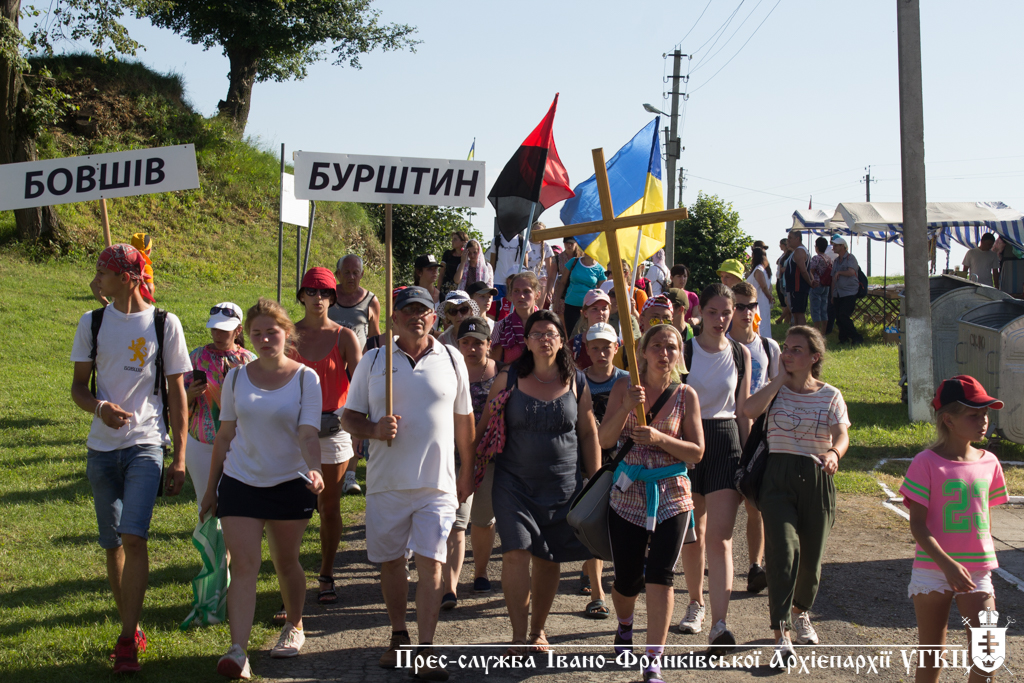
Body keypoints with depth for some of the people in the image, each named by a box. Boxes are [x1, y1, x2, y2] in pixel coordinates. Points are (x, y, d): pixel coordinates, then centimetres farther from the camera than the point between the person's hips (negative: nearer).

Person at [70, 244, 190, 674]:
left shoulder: (164, 324, -2)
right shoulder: (92, 324, 6)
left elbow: (176, 393, 3)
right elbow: (78, 387, 9)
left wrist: (180, 457, 0)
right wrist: (100, 407, -15)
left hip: (146, 445, -4)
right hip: (102, 446, 4)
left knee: (134, 537, -16)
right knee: (112, 544, 10)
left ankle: (128, 640, -10)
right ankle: (131, 627, 26)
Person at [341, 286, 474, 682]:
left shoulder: (451, 360, 5)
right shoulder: (373, 361, 4)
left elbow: (463, 419, 13)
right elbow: (349, 417, 5)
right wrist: (374, 429, -16)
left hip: (438, 483, -1)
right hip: (386, 482, 1)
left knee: (431, 563, -7)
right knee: (390, 561, 11)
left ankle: (425, 649, -3)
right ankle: (398, 637, 29)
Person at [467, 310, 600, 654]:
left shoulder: (576, 382, 4)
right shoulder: (508, 379, 0)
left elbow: (589, 434, 8)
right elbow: (486, 426, 6)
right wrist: (469, 470, 2)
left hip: (562, 484, 1)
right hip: (514, 481, -1)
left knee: (548, 559, 8)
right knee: (516, 553, -11)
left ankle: (538, 630, 23)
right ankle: (519, 635, -2)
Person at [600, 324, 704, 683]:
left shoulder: (685, 395, -1)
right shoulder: (624, 388, 1)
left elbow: (697, 452, -4)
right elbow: (604, 440, -5)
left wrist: (659, 438, -19)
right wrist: (626, 408, -21)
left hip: (671, 497, -1)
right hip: (627, 495, 1)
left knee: (660, 576, -11)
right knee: (627, 579, 10)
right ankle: (624, 627, 44)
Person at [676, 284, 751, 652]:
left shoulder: (741, 354, 6)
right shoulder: (684, 351, -1)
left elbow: (743, 411, 11)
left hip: (726, 442, 0)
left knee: (720, 538, -10)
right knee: (692, 535, 10)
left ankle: (719, 624, -16)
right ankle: (695, 603, 32)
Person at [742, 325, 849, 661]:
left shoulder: (830, 395, 7)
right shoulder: (775, 389, 7)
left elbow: (841, 435, -9)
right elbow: (749, 410, -14)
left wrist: (833, 452, -32)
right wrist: (781, 377, -7)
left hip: (816, 480, 1)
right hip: (778, 478, -1)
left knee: (811, 555, 9)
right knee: (784, 548, -19)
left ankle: (800, 611, 40)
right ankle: (781, 632, -20)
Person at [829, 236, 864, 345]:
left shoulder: (850, 258, -6)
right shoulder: (836, 260, 17)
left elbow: (851, 272, -23)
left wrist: (839, 272, -8)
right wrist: (832, 294, 18)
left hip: (849, 293, -8)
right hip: (838, 294, 8)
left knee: (843, 316, -16)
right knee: (838, 317, 4)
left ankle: (857, 338, -9)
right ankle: (843, 339, 11)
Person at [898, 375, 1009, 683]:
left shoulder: (989, 462, 4)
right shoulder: (927, 463, -10)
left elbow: (985, 518, 13)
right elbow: (917, 524, -12)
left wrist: (984, 568, 12)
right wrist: (947, 564, -23)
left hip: (976, 573, 3)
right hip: (932, 570, -3)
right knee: (930, 657, 8)